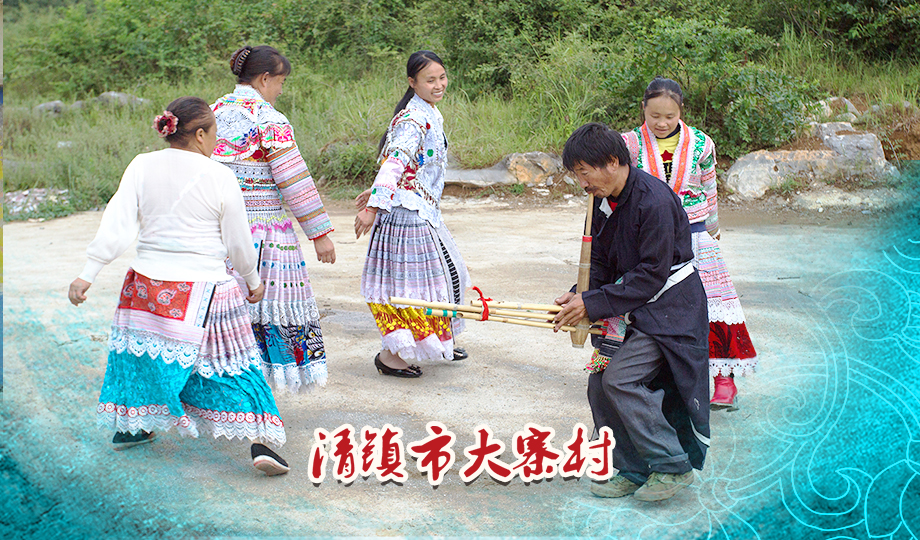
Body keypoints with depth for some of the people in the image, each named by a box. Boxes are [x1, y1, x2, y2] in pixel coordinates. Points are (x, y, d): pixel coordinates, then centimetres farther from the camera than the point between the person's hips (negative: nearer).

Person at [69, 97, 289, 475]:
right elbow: (238, 243, -2)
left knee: (143, 350, 24)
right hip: (203, 292, -3)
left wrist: (88, 274, -4)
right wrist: (253, 281, 14)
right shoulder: (219, 177, -9)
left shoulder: (142, 167, -1)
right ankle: (261, 442, -5)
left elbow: (116, 226, -7)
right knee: (233, 363, 4)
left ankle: (128, 427, 39)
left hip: (147, 284, 4)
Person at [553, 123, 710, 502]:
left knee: (619, 379, -18)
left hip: (670, 309, -9)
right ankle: (633, 471, 15)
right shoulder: (604, 202, 4)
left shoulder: (654, 201, -23)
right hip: (635, 307, 9)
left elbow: (652, 274, -23)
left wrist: (593, 304, -22)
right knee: (600, 385, 2)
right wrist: (579, 297, -9)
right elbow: (601, 264, 11)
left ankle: (673, 466, -5)